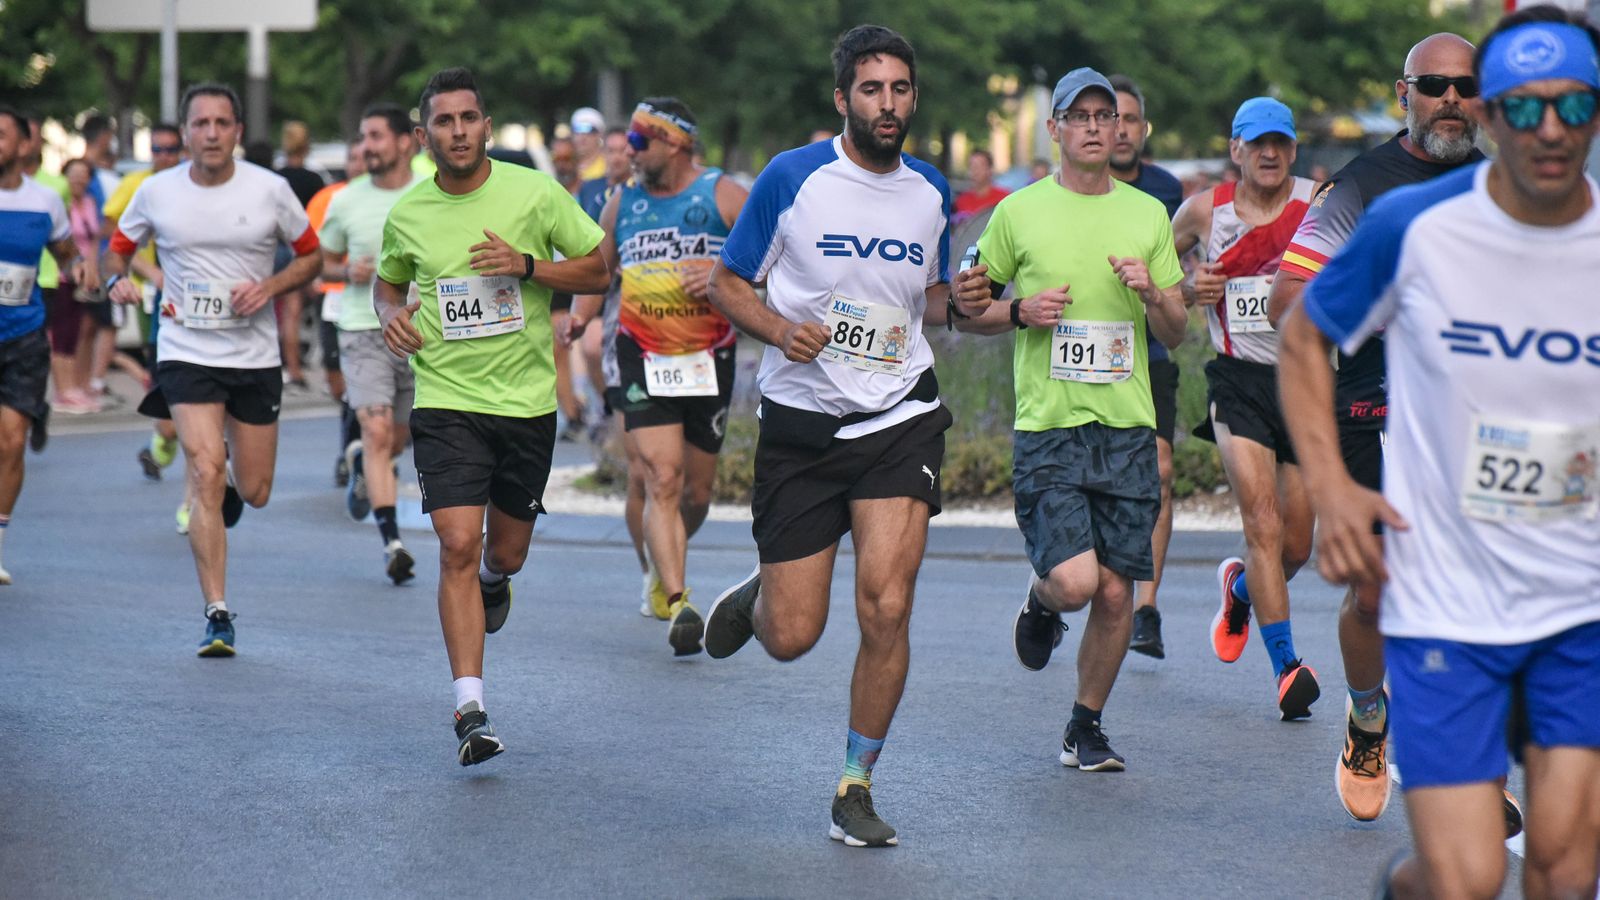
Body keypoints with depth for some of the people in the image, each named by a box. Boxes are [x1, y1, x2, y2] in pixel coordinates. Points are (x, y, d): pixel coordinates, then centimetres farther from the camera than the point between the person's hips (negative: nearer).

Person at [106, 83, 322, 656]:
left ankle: (232, 480, 46)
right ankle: (217, 615, -13)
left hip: (256, 355, 1)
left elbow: (312, 257, 6)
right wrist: (118, 278, -10)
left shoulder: (269, 190, -4)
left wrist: (270, 287, -12)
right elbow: (119, 247, 13)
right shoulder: (157, 192, -2)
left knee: (254, 493, 6)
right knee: (206, 474, -17)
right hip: (186, 352, -1)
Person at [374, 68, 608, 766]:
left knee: (505, 553, 13)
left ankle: (492, 581, 53)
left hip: (527, 400, 1)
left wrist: (528, 266, -15)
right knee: (458, 547, -15)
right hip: (446, 400, -1)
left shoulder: (534, 193, -5)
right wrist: (391, 315, -4)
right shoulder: (406, 215, 1)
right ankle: (470, 711, -14)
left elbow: (598, 270, 1)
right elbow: (387, 282, 19)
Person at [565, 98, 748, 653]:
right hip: (643, 362, 0)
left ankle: (664, 575, 38)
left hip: (710, 361, 0)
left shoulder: (723, 196, -2)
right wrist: (581, 314, 2)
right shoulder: (623, 202, 9)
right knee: (662, 481, -16)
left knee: (697, 491, 10)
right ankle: (676, 603, -22)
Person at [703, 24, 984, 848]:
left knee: (886, 609, -14)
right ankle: (754, 596, 39)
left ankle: (855, 789, 3)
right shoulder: (792, 178, -6)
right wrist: (779, 329, -18)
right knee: (792, 637, 0)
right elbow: (726, 282, 2)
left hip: (899, 420, 2)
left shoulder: (931, 193, 6)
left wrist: (968, 302, -1)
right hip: (800, 423, -2)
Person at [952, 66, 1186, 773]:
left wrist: (1151, 293, -8)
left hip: (1127, 428, 3)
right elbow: (970, 312, 10)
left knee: (1115, 593, 2)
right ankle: (1040, 603, 20)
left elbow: (1176, 334, 12)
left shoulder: (1148, 214, 10)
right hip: (1047, 427, -3)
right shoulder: (1019, 212, 2)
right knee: (1075, 580, -17)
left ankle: (1085, 728, 21)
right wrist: (1020, 311, -9)